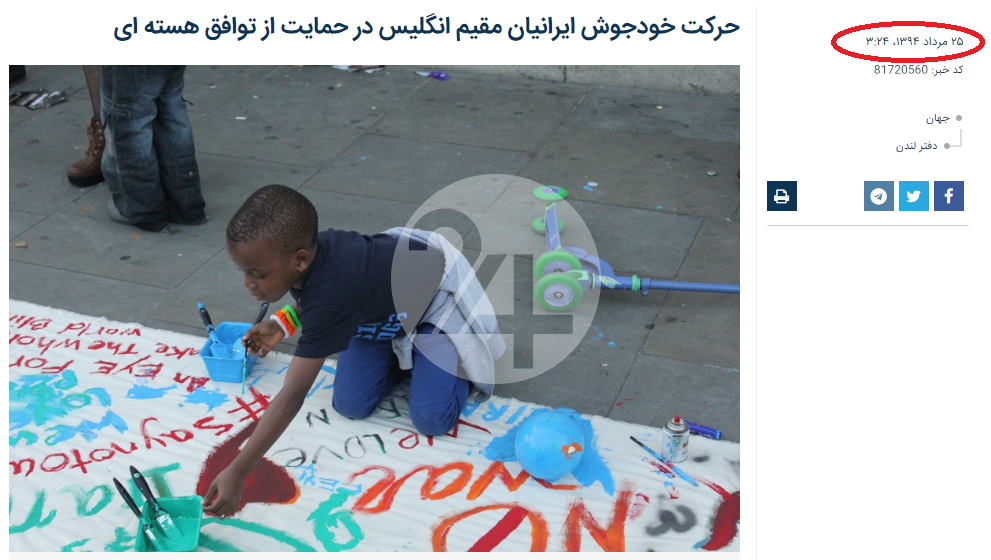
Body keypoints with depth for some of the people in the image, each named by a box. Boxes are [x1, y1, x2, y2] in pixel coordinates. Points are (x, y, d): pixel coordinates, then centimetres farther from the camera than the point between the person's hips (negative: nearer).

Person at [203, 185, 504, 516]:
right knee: (350, 405, -5)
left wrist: (236, 474, -44)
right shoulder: (310, 248, -23)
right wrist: (284, 322, -9)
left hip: (438, 296, -6)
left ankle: (458, 356, 11)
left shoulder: (329, 299, -45)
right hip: (384, 297, 7)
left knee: (432, 420, -15)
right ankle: (402, 351, 20)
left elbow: (292, 396, -44)